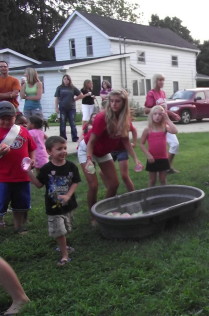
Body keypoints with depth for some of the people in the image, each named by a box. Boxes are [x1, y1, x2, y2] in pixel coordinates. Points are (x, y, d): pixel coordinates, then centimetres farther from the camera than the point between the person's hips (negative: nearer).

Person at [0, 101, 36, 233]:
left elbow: (31, 149, 13)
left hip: (22, 176, 4)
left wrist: (32, 161, -2)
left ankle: (19, 227, 36)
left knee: (21, 204, 18)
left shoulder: (23, 131, 5)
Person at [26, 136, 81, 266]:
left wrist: (68, 196, -17)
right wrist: (29, 172, -13)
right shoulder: (46, 169, -11)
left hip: (68, 204, 3)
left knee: (65, 229, 19)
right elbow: (39, 184, -2)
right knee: (59, 231, -3)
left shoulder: (71, 167, -7)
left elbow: (75, 183, -3)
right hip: (53, 206, -2)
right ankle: (65, 255, 11)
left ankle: (63, 245, 45)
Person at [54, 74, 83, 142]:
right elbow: (57, 98, 3)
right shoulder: (59, 88, 3)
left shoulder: (73, 88, 5)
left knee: (72, 123, 2)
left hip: (71, 108, 0)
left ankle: (75, 138, 6)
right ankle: (63, 138, 12)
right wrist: (56, 107, -2)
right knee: (62, 124, 5)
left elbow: (81, 95, 9)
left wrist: (74, 99, 3)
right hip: (62, 108, 0)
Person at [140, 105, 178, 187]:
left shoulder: (165, 127, -3)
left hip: (163, 158, 1)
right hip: (152, 159, -1)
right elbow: (142, 144, -3)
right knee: (152, 180, 11)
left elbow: (174, 131, -23)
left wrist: (168, 119, -16)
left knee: (163, 180, 13)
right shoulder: (148, 130, -6)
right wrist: (148, 155, -14)